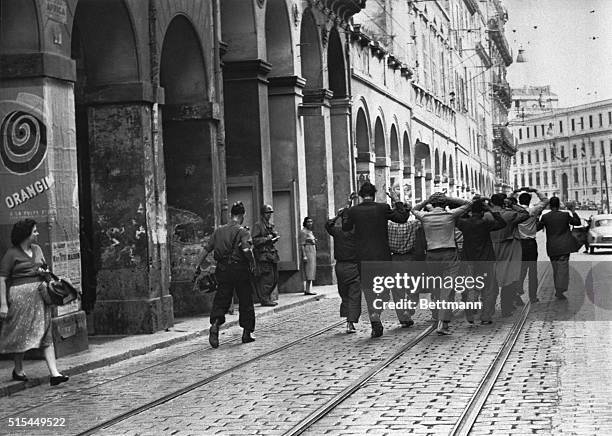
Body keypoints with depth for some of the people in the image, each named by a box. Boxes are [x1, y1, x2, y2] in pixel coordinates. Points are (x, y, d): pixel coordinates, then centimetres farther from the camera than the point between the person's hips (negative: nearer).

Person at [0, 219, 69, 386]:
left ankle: (54, 374, -6)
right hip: (20, 295, -6)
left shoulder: (37, 249, 14)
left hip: (40, 295, 6)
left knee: (46, 334, -1)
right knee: (21, 334, 5)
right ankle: (18, 370, 25)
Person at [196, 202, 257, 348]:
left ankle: (215, 324, -19)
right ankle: (246, 333, 14)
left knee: (221, 300, 6)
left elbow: (206, 249, 7)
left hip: (222, 270, 4)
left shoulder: (219, 231, 7)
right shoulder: (242, 232, -7)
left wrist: (198, 267, 13)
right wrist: (253, 264, -8)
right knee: (245, 302, 10)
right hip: (240, 269, -3)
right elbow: (247, 251, -23)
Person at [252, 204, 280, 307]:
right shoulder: (258, 225, -7)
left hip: (272, 254, 9)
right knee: (267, 278, -12)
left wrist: (275, 238, 9)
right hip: (263, 255, -9)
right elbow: (254, 240, -14)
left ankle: (267, 298, 19)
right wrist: (267, 238, -18)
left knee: (275, 278, 9)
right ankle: (264, 299, -7)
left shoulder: (271, 225, 19)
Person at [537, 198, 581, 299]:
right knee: (563, 269, 0)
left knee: (556, 269, 14)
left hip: (551, 248, 2)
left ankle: (558, 290, 19)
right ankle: (560, 291, -5)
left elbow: (537, 228, 4)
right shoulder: (565, 215, -5)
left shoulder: (545, 217, -5)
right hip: (564, 247, -2)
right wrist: (573, 212, 17)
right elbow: (577, 222, 8)